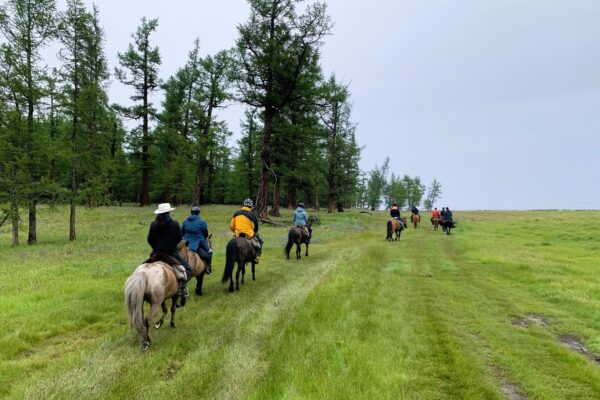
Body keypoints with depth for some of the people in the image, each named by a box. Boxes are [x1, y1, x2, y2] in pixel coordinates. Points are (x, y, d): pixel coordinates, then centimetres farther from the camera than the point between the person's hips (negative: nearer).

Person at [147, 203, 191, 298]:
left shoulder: (153, 224, -3)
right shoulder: (175, 224, -9)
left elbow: (149, 240, 2)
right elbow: (179, 238, -2)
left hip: (156, 253, 3)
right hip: (172, 253, -2)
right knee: (187, 269, 12)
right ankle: (182, 287, -5)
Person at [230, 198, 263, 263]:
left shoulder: (237, 213, 6)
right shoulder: (252, 215, -6)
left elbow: (231, 226, 8)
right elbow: (255, 228, 0)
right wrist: (255, 233, 21)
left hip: (238, 235, 4)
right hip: (249, 235, -4)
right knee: (260, 241, 16)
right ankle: (257, 256, 3)